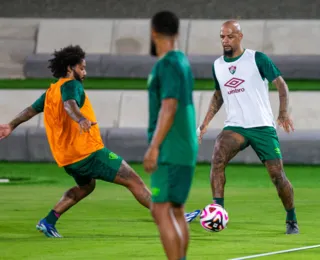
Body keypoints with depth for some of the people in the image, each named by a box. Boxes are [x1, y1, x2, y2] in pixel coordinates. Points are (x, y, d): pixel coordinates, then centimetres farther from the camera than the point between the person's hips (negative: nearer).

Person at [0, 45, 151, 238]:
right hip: (89, 153, -9)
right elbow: (69, 104, -31)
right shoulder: (71, 85, -9)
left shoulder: (51, 91, 15)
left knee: (86, 186, 35)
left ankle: (48, 222, 27)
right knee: (134, 180, -9)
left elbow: (32, 109, 27)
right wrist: (81, 119, -50)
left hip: (67, 158, 9)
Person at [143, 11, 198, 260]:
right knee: (177, 211, 12)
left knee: (161, 211, -10)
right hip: (186, 150, 9)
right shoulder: (183, 62, 14)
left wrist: (154, 148, -24)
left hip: (170, 152, -9)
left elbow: (169, 107, -21)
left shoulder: (168, 65, -13)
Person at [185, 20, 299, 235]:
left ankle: (292, 220, 18)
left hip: (263, 126, -3)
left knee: (277, 174, -5)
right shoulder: (217, 66, 10)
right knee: (218, 157, -27)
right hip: (235, 127, 3)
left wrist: (284, 113, -19)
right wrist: (205, 123, 16)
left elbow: (281, 84, -5)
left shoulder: (257, 59, -4)